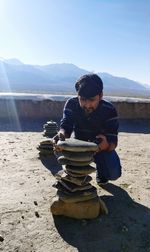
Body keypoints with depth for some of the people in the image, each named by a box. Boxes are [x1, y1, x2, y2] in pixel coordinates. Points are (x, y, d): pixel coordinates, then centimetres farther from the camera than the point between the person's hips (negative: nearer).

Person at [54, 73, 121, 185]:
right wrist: (61, 134, -52)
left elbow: (113, 140, -28)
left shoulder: (109, 110, -26)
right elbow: (65, 126, -27)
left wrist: (106, 144, -53)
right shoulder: (71, 104, -21)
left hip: (101, 147, -2)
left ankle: (101, 174, 16)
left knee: (114, 173, -24)